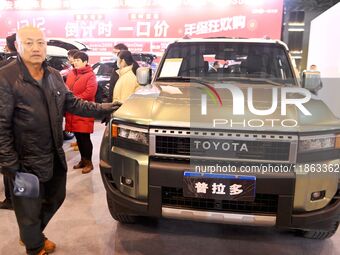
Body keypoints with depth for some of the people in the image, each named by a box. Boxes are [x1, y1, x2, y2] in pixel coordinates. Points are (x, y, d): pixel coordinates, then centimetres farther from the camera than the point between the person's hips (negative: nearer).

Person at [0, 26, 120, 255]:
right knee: (30, 209, 12)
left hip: (55, 155, 7)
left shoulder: (54, 75, 5)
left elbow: (72, 103, 13)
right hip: (26, 161, -7)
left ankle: (34, 233, 50)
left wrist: (102, 108, 4)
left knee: (55, 198, 23)